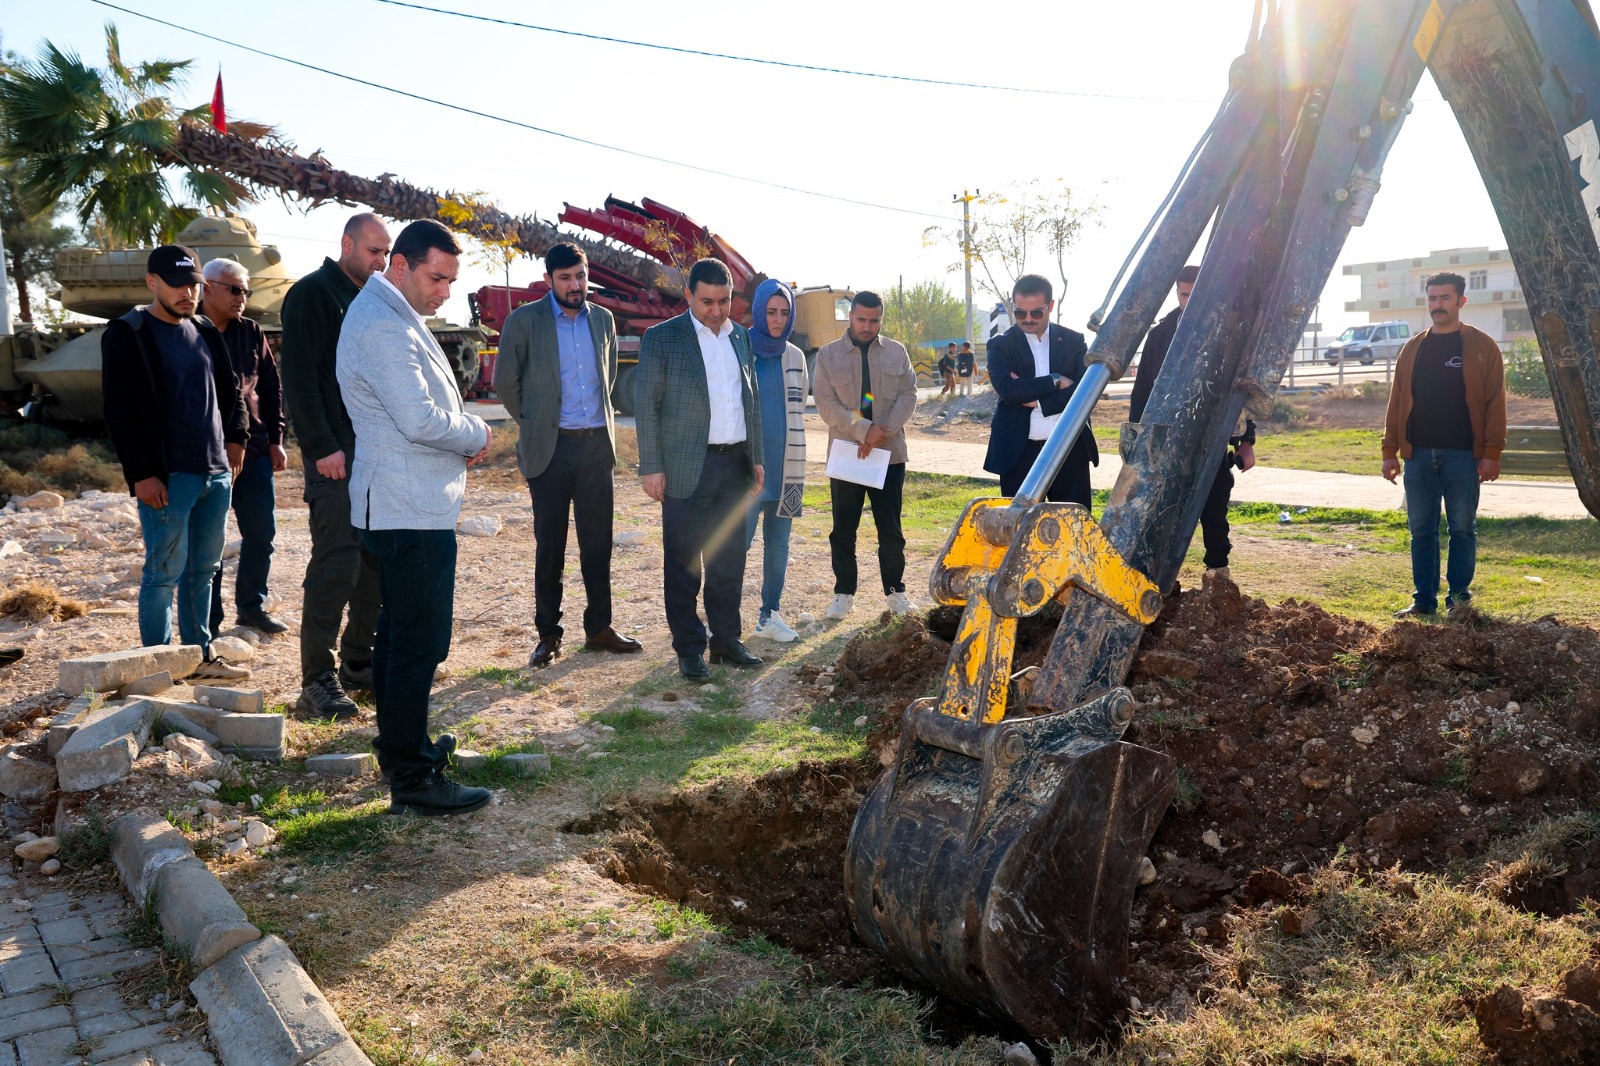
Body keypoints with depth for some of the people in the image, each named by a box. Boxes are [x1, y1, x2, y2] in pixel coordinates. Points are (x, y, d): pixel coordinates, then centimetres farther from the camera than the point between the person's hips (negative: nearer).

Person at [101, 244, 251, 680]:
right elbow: (119, 412, -10)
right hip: (167, 477, -7)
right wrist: (141, 474, -14)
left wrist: (235, 436, 11)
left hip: (216, 472, 7)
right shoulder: (127, 334, -5)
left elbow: (230, 391, 26)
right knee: (165, 571, -2)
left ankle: (200, 655, 23)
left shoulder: (206, 333, 15)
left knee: (203, 569, 13)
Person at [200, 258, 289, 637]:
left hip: (254, 451, 5)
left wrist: (275, 440, 8)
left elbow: (271, 388, 13)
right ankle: (210, 618, 13)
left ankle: (252, 606, 25)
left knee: (261, 533, 10)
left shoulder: (251, 333, 9)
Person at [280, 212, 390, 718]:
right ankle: (317, 680, -2)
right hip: (337, 455, -8)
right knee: (336, 564, -9)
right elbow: (298, 376, -13)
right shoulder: (312, 294, -5)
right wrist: (322, 446, -18)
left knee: (378, 562, 10)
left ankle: (359, 661, 22)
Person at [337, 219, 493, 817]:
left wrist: (460, 440, 6)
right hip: (413, 513, -11)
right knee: (419, 643, -7)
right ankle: (412, 782, -1)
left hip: (400, 508, 11)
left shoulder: (392, 318, 17)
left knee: (399, 632, 19)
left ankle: (399, 744, 32)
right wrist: (477, 435, -8)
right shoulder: (384, 327, -18)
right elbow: (420, 419, -25)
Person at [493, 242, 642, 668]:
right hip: (551, 448, -3)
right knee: (550, 545, 3)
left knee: (598, 540, 8)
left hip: (597, 443, 4)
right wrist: (535, 424, 8)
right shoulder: (524, 321, -4)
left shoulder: (602, 320, 9)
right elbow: (505, 381, 1)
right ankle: (547, 634, 13)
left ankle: (599, 627, 18)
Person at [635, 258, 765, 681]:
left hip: (735, 464, 5)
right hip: (686, 467, -5)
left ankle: (726, 641, 22)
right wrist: (651, 467, -10)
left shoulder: (739, 336, 12)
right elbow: (646, 404, -5)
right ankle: (689, 649, 12)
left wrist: (757, 457, 13)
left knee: (729, 560, 11)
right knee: (683, 565, 2)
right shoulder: (662, 338, -4)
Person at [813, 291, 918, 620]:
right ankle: (844, 593, 15)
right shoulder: (828, 354, 1)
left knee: (891, 528, 6)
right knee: (843, 530, 5)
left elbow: (908, 395, 1)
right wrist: (864, 430, -18)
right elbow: (826, 402, -7)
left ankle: (895, 590, 18)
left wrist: (883, 430, -15)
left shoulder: (897, 352, 6)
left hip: (890, 453, 1)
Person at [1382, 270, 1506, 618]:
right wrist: (1390, 451, 5)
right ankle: (1423, 600, 12)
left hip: (1463, 455, -3)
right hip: (1418, 454, 3)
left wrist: (1492, 453, -10)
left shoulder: (1482, 347, 1)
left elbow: (1495, 402, -3)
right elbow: (1396, 403, 10)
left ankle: (1459, 596, 14)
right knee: (1421, 530, 6)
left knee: (1462, 529, 3)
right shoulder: (1413, 348, 11)